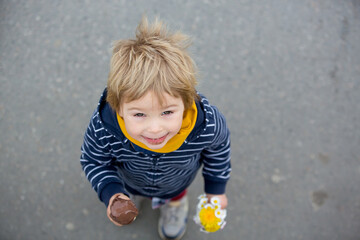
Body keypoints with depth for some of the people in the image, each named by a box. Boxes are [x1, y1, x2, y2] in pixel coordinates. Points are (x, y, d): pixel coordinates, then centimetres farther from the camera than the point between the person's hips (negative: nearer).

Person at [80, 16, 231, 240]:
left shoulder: (208, 124, -43)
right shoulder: (103, 129, -44)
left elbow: (218, 149, -16)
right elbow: (93, 161, -19)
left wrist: (216, 188, -3)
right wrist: (110, 192, -36)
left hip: (176, 180, 0)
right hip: (128, 180, 1)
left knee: (174, 193, 35)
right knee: (121, 209, 35)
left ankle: (176, 200, 72)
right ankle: (129, 193, 71)